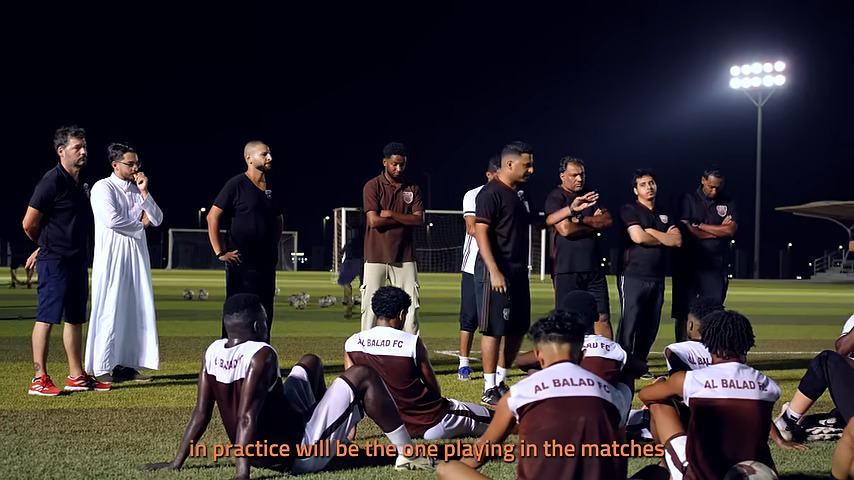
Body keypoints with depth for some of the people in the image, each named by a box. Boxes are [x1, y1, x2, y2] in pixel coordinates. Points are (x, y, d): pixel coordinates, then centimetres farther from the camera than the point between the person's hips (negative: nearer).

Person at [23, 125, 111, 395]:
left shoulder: (80, 184, 14)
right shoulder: (52, 181, -13)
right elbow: (29, 224, -12)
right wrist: (45, 245, 6)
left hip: (78, 260, 9)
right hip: (55, 262, -9)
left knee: (75, 319, 12)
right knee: (47, 318, -6)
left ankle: (76, 376, 19)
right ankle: (39, 380, -3)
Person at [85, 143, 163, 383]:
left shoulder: (137, 190, 16)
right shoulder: (103, 188, -5)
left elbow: (157, 219, 8)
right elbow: (111, 219, -19)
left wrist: (144, 193, -3)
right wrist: (140, 223, -4)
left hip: (137, 255, 7)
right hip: (112, 256, -7)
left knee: (136, 310, 5)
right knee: (110, 310, -7)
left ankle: (126, 364, 9)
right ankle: (102, 368, -4)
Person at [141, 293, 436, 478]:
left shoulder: (213, 352, -3)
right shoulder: (261, 355, -24)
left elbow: (201, 413, -2)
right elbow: (246, 418, -31)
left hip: (265, 454, 9)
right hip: (298, 456, -9)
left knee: (311, 363, 25)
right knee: (364, 376, 0)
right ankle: (407, 454, 6)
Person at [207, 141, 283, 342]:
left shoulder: (272, 190, 13)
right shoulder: (236, 185, -7)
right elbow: (213, 216, -9)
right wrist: (219, 252, -12)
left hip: (267, 264, 7)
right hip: (241, 263, -7)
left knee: (264, 314, 9)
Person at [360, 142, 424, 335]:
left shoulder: (412, 188, 10)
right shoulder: (373, 186, -1)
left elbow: (419, 219, -3)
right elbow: (374, 221, -13)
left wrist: (390, 214, -12)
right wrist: (405, 219, -6)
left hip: (405, 257, 3)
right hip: (376, 256, -3)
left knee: (411, 305, 2)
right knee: (371, 306, 0)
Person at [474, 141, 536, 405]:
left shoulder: (521, 194, 16)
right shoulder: (491, 193, -11)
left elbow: (527, 223, 28)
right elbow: (481, 233, -17)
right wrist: (494, 272, -23)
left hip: (518, 270, 9)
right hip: (496, 270, -9)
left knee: (518, 329, 12)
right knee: (494, 329, -5)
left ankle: (500, 381, 23)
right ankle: (489, 389, 2)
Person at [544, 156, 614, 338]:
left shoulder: (590, 195, 16)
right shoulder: (555, 198, -5)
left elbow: (607, 220, 3)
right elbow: (566, 229, -19)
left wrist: (581, 219, -12)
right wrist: (594, 224, -4)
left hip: (593, 268, 6)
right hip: (567, 270, -6)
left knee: (603, 317, 3)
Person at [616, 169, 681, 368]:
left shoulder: (664, 214, 18)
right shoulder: (629, 210, 0)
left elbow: (678, 240, 6)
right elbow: (638, 237, -16)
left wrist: (652, 232, -6)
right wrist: (664, 238, 0)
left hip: (657, 278, 6)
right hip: (633, 276, -6)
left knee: (650, 326, 6)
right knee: (629, 324, -9)